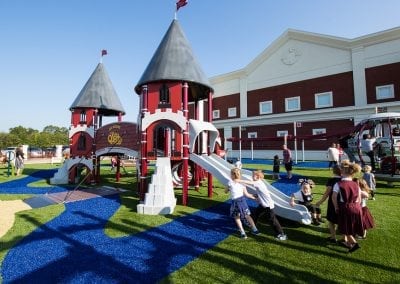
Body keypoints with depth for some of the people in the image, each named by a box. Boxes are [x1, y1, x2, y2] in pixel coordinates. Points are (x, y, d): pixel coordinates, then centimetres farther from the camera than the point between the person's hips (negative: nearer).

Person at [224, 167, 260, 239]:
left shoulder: (230, 183, -8)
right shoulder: (242, 184, -1)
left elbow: (226, 191, 6)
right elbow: (246, 194, 0)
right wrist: (253, 197, 12)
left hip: (235, 202, -3)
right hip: (242, 200, 3)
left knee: (237, 218, 14)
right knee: (247, 216, 19)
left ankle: (243, 233, 15)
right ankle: (255, 230, 28)